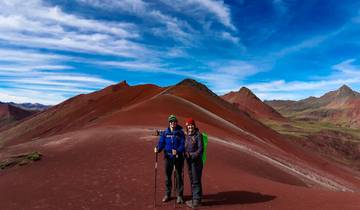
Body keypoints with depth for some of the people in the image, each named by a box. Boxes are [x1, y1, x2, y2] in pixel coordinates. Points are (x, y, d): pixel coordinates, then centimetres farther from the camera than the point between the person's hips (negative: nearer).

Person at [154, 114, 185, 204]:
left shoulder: (180, 132, -7)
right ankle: (167, 194, 31)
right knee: (167, 175, 13)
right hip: (168, 156, 3)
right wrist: (158, 149, -22)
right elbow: (161, 143, -2)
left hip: (178, 157, -3)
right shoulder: (165, 132, 1)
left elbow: (183, 145, -11)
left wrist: (177, 151, -28)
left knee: (179, 175, 7)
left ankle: (180, 195, 22)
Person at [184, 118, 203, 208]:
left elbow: (200, 149, -13)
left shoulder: (198, 135, -11)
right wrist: (186, 154, -3)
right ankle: (195, 198, 28)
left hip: (196, 160, -7)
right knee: (191, 180, 14)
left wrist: (193, 156, -19)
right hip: (188, 160, 7)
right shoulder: (187, 135, 10)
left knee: (196, 180, -1)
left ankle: (197, 200, 11)